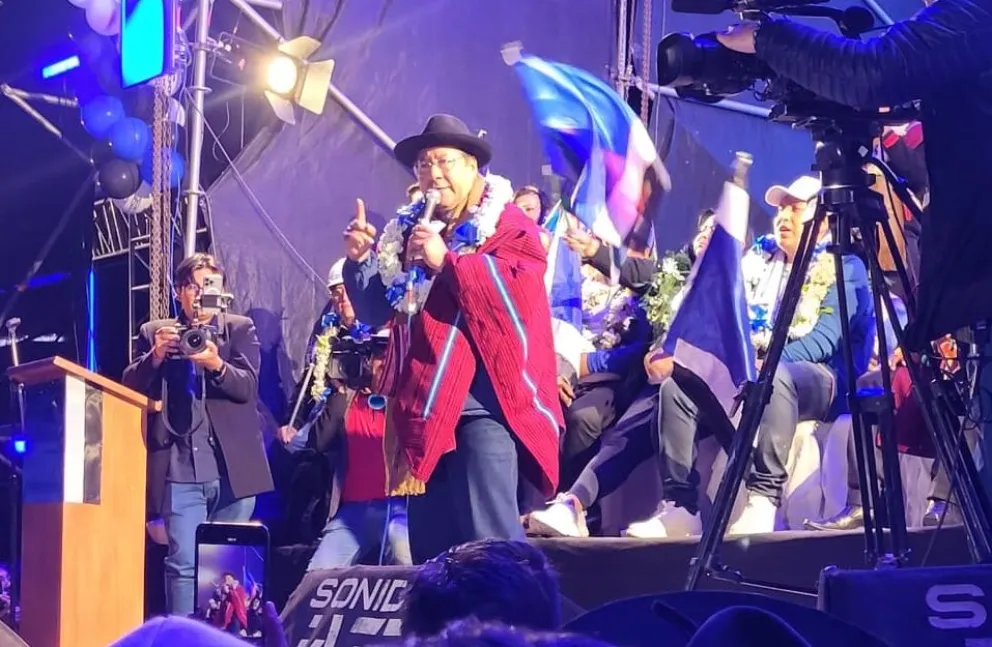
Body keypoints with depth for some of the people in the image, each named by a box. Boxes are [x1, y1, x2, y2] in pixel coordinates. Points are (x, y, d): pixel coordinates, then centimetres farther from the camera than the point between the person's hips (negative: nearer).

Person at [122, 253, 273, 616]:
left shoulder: (240, 329, 9)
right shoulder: (154, 332, 13)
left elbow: (248, 386, -3)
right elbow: (130, 388, 6)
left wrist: (217, 364, -23)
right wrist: (155, 356, -12)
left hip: (232, 468, 0)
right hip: (181, 470, 0)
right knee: (183, 563, -5)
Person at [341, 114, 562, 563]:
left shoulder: (508, 226, 0)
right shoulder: (407, 233, 18)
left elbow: (520, 293, -17)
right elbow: (376, 311, 18)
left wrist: (446, 260, -18)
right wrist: (360, 260, 1)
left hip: (484, 397, -7)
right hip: (425, 401, 7)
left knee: (490, 537, -13)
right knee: (429, 541, 10)